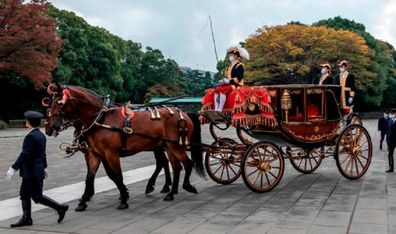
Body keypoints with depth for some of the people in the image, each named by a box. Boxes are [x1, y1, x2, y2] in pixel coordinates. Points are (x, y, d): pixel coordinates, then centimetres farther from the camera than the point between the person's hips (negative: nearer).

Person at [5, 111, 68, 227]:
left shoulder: (31, 137, -21)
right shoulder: (41, 135, 8)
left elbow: (24, 155, -25)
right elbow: (42, 153, 19)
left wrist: (13, 168, -24)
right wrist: (44, 167, 29)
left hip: (32, 173, -9)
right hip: (37, 170, 9)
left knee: (37, 196, -1)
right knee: (24, 193, 14)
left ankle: (60, 208, 1)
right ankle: (26, 218, 19)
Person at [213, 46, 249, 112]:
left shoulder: (239, 66, -6)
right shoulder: (230, 66, 22)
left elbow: (238, 78, -16)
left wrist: (229, 81, -19)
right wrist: (224, 80, 0)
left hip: (236, 85, -9)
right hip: (229, 84, 9)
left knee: (222, 90, -32)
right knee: (216, 90, -15)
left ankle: (220, 110, -34)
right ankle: (216, 109, -21)